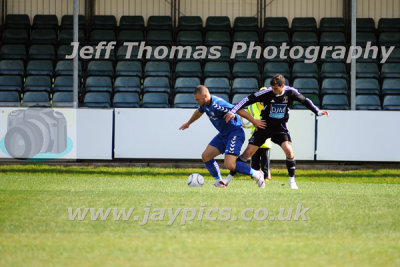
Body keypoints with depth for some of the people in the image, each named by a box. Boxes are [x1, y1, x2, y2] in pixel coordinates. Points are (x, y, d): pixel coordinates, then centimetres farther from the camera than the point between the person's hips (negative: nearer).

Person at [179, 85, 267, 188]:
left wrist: (254, 121, -20)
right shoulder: (205, 104, 3)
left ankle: (256, 174, -2)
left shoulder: (217, 104, -27)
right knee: (206, 156, 3)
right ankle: (219, 182, 15)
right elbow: (199, 112, 27)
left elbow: (238, 110, -25)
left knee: (229, 165, -20)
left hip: (235, 133, -9)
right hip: (223, 134, 9)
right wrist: (188, 123, 44)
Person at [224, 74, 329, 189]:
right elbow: (248, 100, -19)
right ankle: (230, 176, 8)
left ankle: (292, 180, -5)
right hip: (265, 126, -1)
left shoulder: (290, 92, -12)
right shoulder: (267, 93, -19)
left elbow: (304, 101, 5)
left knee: (289, 151, -20)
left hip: (280, 127, 1)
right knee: (248, 152, -5)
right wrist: (233, 111, -25)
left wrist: (318, 112, 5)